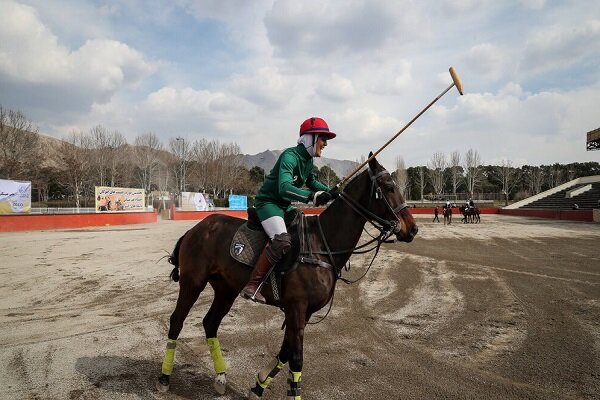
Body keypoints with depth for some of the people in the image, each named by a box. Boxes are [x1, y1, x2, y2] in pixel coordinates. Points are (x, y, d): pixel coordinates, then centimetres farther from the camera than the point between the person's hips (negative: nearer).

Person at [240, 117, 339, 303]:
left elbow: (311, 182, 25)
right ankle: (251, 286, -23)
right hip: (268, 202, -10)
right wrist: (312, 196, -46)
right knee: (282, 239, -30)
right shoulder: (290, 156, -21)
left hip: (285, 205, 10)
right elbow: (284, 188, -36)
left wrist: (330, 191, 8)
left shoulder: (308, 160, 6)